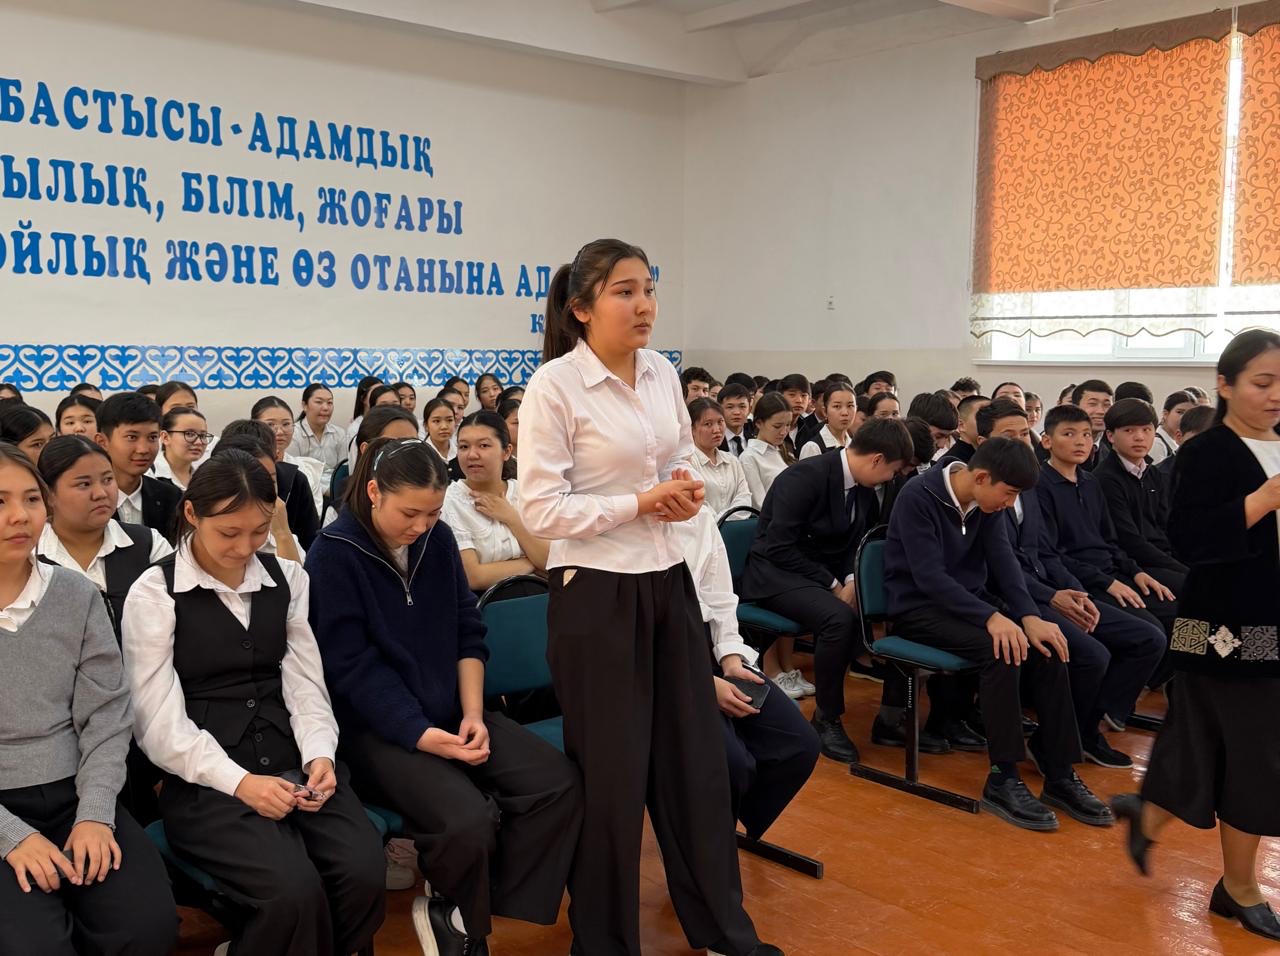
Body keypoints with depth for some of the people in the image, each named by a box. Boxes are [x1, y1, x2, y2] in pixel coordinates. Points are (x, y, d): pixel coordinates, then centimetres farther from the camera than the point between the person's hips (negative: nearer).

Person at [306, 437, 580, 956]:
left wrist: (473, 713, -6)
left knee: (557, 781, -15)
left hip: (450, 713, 6)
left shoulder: (439, 539, 5)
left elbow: (468, 632, 8)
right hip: (376, 725, -6)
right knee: (467, 821, -30)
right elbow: (354, 666, -15)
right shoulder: (333, 553, -11)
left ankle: (456, 913, 0)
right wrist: (421, 735, -23)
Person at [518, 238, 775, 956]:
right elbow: (542, 511, -16)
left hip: (669, 581, 7)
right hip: (597, 593, -6)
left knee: (697, 756, 14)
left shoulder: (663, 373, 6)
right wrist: (639, 505, -18)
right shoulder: (555, 386, -14)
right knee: (612, 774, 5)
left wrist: (686, 491, -4)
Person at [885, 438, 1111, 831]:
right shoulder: (918, 497, -21)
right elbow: (929, 576, -27)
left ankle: (1060, 775, -8)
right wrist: (991, 617, -36)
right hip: (919, 607, -7)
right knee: (1001, 649, -31)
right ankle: (1003, 780, -23)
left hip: (971, 600, 7)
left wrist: (1029, 616, -21)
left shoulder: (986, 503, 2)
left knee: (1046, 647, -15)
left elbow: (1003, 561, -4)